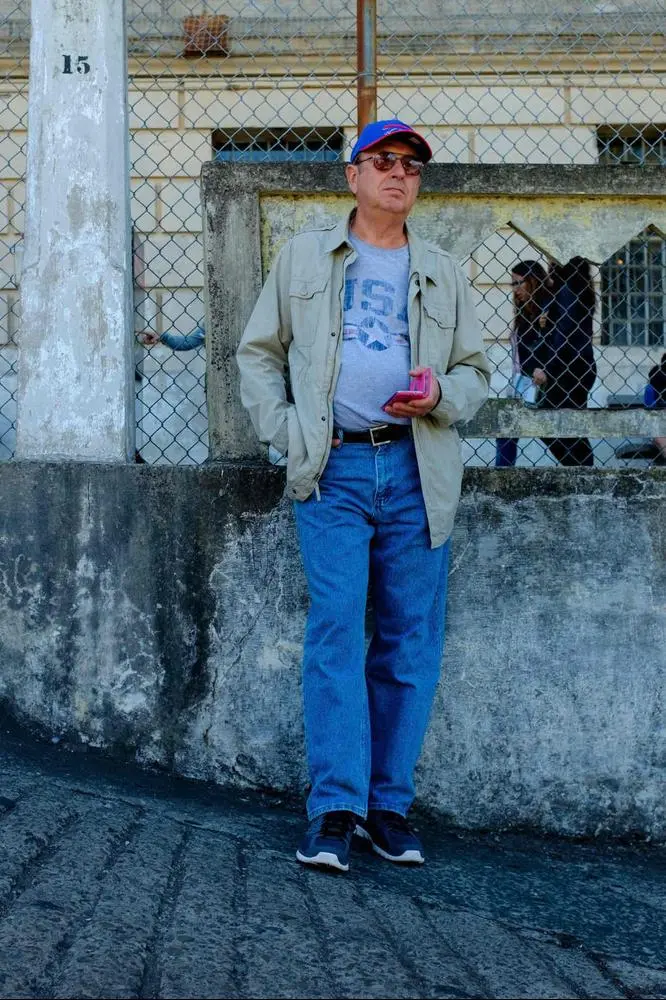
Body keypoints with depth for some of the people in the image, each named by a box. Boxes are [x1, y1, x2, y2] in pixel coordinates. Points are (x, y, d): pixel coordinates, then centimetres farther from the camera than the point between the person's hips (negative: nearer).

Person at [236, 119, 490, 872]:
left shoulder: (442, 274, 18)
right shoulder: (304, 257, 13)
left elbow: (475, 369, 19)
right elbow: (259, 352, 15)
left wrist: (443, 396, -4)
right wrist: (285, 433, 0)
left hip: (417, 471, 2)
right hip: (334, 469, -2)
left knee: (410, 640, 2)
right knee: (336, 628, -11)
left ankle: (389, 804, 10)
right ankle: (334, 809, -10)